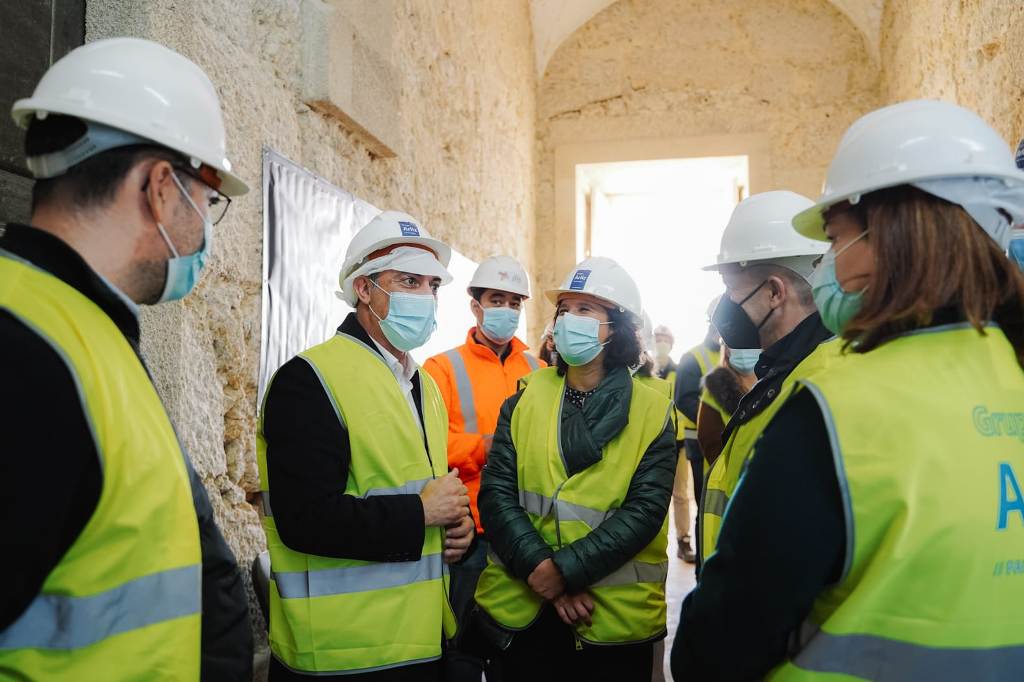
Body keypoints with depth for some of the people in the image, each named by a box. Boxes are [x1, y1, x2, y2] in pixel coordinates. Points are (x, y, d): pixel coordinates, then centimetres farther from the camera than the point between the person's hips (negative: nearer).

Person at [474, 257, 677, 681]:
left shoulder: (652, 412, -3)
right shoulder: (526, 396, 2)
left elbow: (644, 511, -11)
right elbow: (496, 492, -5)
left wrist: (566, 568, -19)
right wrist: (542, 569, -15)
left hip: (614, 617, -1)